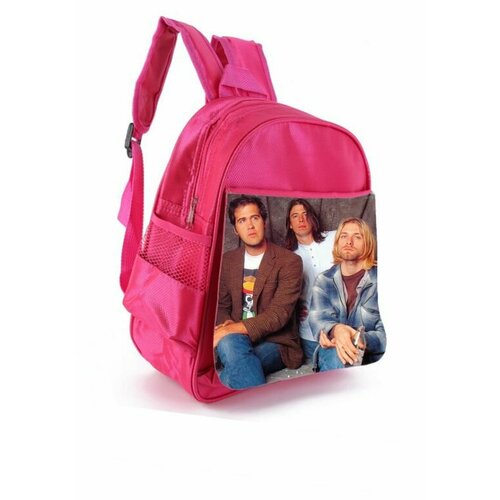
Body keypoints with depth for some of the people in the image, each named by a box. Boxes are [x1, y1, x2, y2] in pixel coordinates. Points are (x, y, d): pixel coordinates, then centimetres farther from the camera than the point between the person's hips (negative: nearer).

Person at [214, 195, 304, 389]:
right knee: (228, 342, -34)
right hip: (236, 339, 4)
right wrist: (227, 327, -11)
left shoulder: (289, 262, -7)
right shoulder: (227, 260, 10)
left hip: (276, 344, -4)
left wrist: (233, 329, -27)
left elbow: (279, 314, -17)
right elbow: (221, 305, 15)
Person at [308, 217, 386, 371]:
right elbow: (317, 319, -6)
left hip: (371, 354, 0)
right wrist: (335, 330, -32)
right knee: (340, 356, -36)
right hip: (333, 352, 0)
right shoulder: (324, 280, 9)